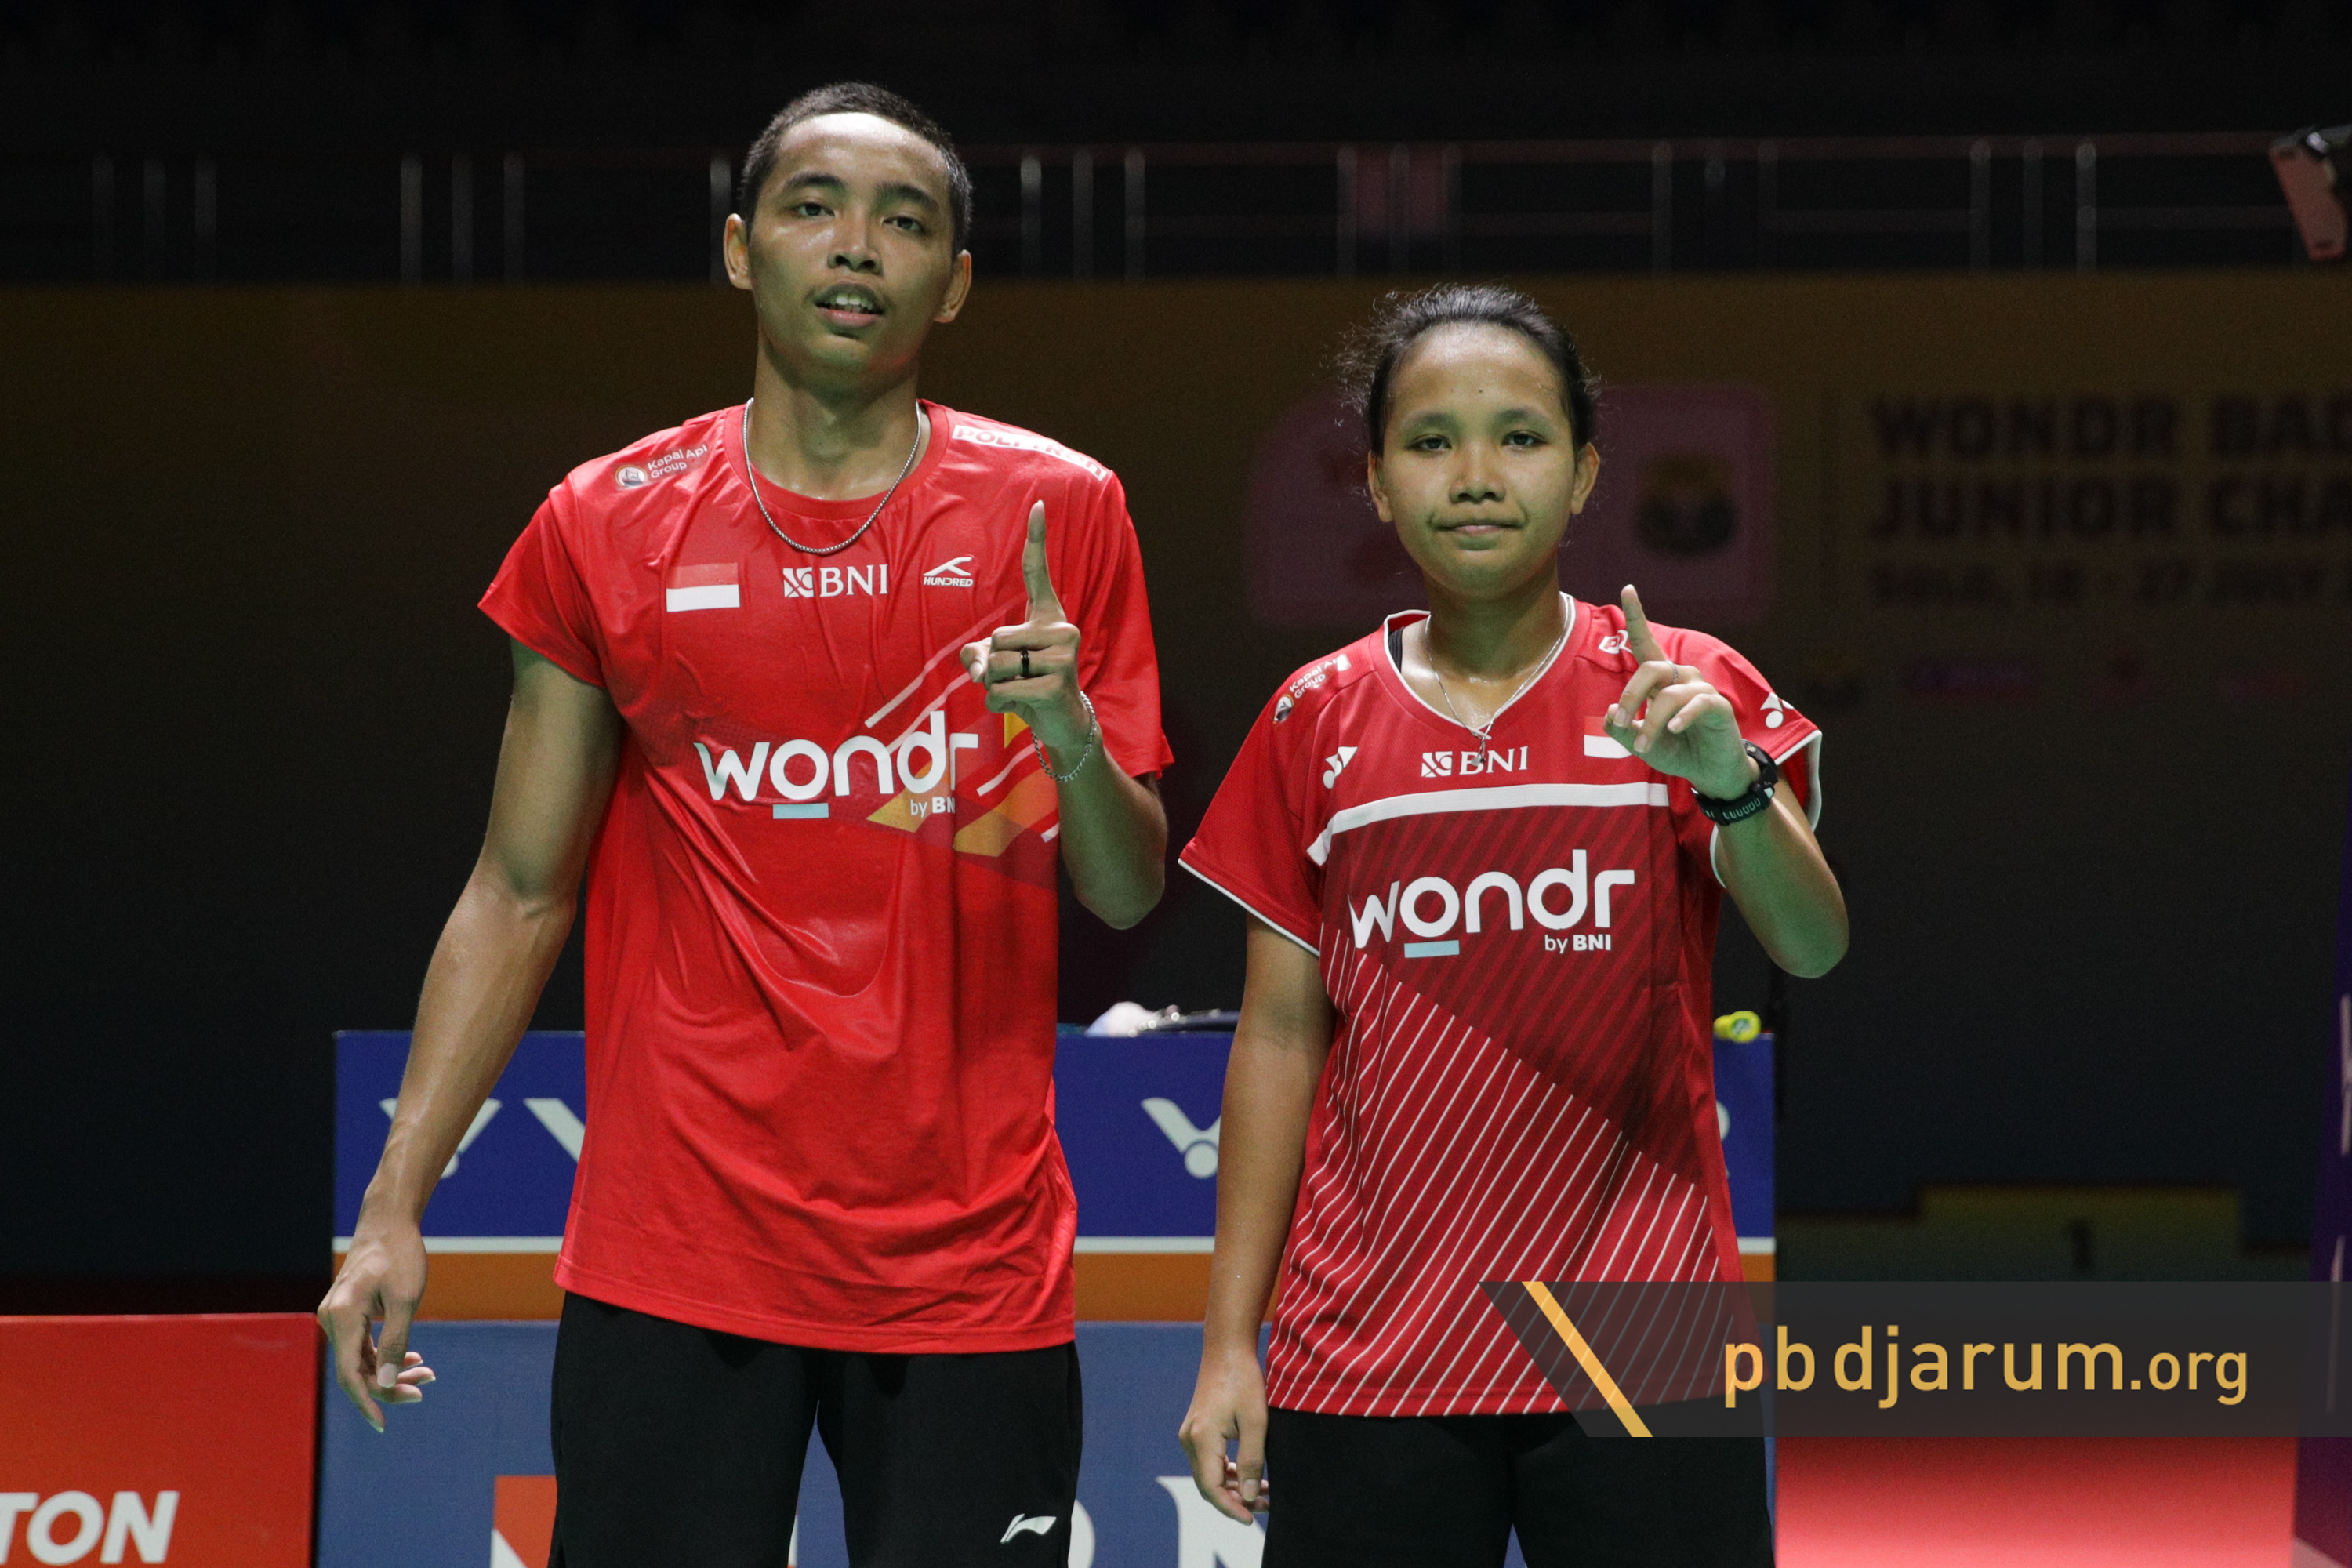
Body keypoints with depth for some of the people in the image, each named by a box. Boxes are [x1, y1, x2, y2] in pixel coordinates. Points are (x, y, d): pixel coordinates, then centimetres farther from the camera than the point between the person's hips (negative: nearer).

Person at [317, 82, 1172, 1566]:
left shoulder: (1059, 513, 5)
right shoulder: (607, 525, 5)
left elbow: (1127, 894, 7)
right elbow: (520, 895, 10)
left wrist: (1072, 735, -14)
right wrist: (395, 1205, 3)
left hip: (972, 1261, 0)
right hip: (672, 1260, 0)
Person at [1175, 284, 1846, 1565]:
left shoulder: (1683, 690, 1)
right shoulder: (1317, 724, 6)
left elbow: (1812, 948, -12)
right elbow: (1280, 1037, 9)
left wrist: (1729, 784, -32)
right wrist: (1228, 1341, 4)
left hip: (1639, 1355, -1)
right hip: (1364, 1359, 1)